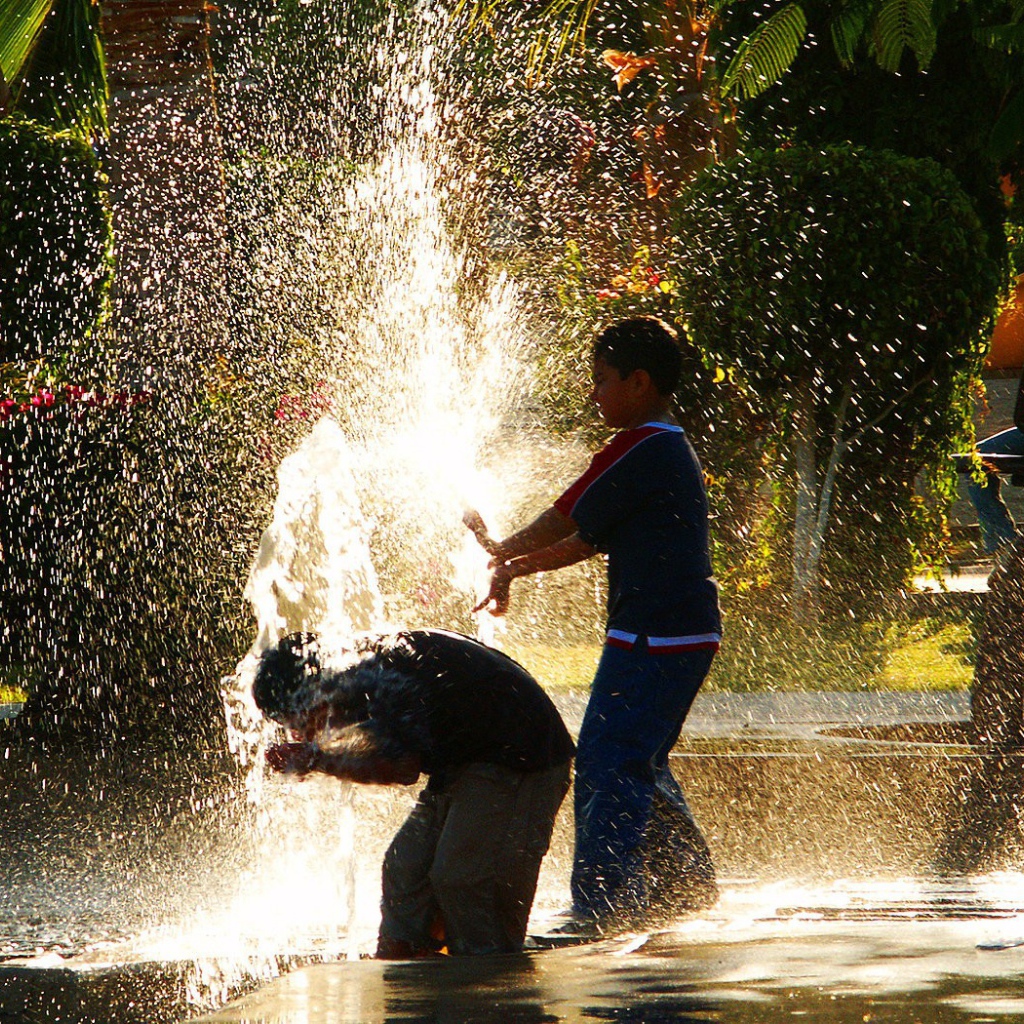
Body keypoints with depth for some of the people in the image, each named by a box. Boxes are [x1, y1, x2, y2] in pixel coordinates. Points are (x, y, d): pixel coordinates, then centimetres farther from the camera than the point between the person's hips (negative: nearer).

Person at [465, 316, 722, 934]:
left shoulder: (637, 451, -14)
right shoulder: (676, 452, 17)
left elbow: (564, 524, -8)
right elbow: (589, 541, 21)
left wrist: (501, 553, 10)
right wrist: (514, 569, 19)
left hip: (651, 640, -10)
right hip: (689, 635, 10)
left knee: (608, 772, -10)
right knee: (641, 767, 20)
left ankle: (600, 906, -13)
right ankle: (685, 884, 27)